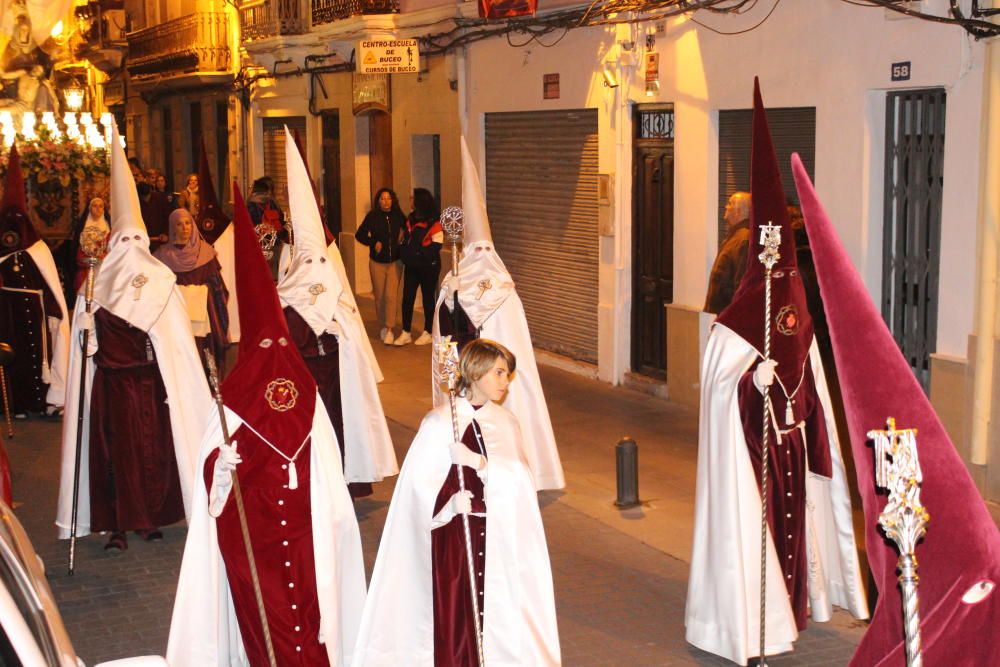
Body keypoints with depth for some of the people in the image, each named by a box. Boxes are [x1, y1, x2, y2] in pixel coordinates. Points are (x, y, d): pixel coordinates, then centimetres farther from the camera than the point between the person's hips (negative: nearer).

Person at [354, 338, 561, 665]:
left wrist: (479, 462, -20)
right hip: (451, 530, -3)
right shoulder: (440, 421, -8)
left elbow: (518, 479, -5)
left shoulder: (506, 423, 4)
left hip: (496, 535, 4)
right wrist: (449, 503, -25)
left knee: (495, 607, 4)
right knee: (452, 604, -1)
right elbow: (419, 480, -9)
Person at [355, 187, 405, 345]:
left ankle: (390, 329, -5)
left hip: (394, 261, 0)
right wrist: (374, 243, -9)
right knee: (379, 296, 8)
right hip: (377, 262, 0)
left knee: (391, 295, -9)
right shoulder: (372, 217, -4)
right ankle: (382, 326, 23)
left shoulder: (398, 216, -2)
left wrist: (403, 236, -7)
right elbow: (359, 234, 3)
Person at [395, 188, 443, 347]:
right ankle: (406, 333, 7)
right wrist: (404, 253, 3)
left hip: (428, 266, -6)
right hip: (411, 265, 6)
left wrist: (419, 254, -20)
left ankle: (428, 333, 16)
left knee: (428, 298, 6)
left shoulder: (434, 222, -11)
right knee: (407, 297, 2)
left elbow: (436, 245, -16)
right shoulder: (411, 219, 10)